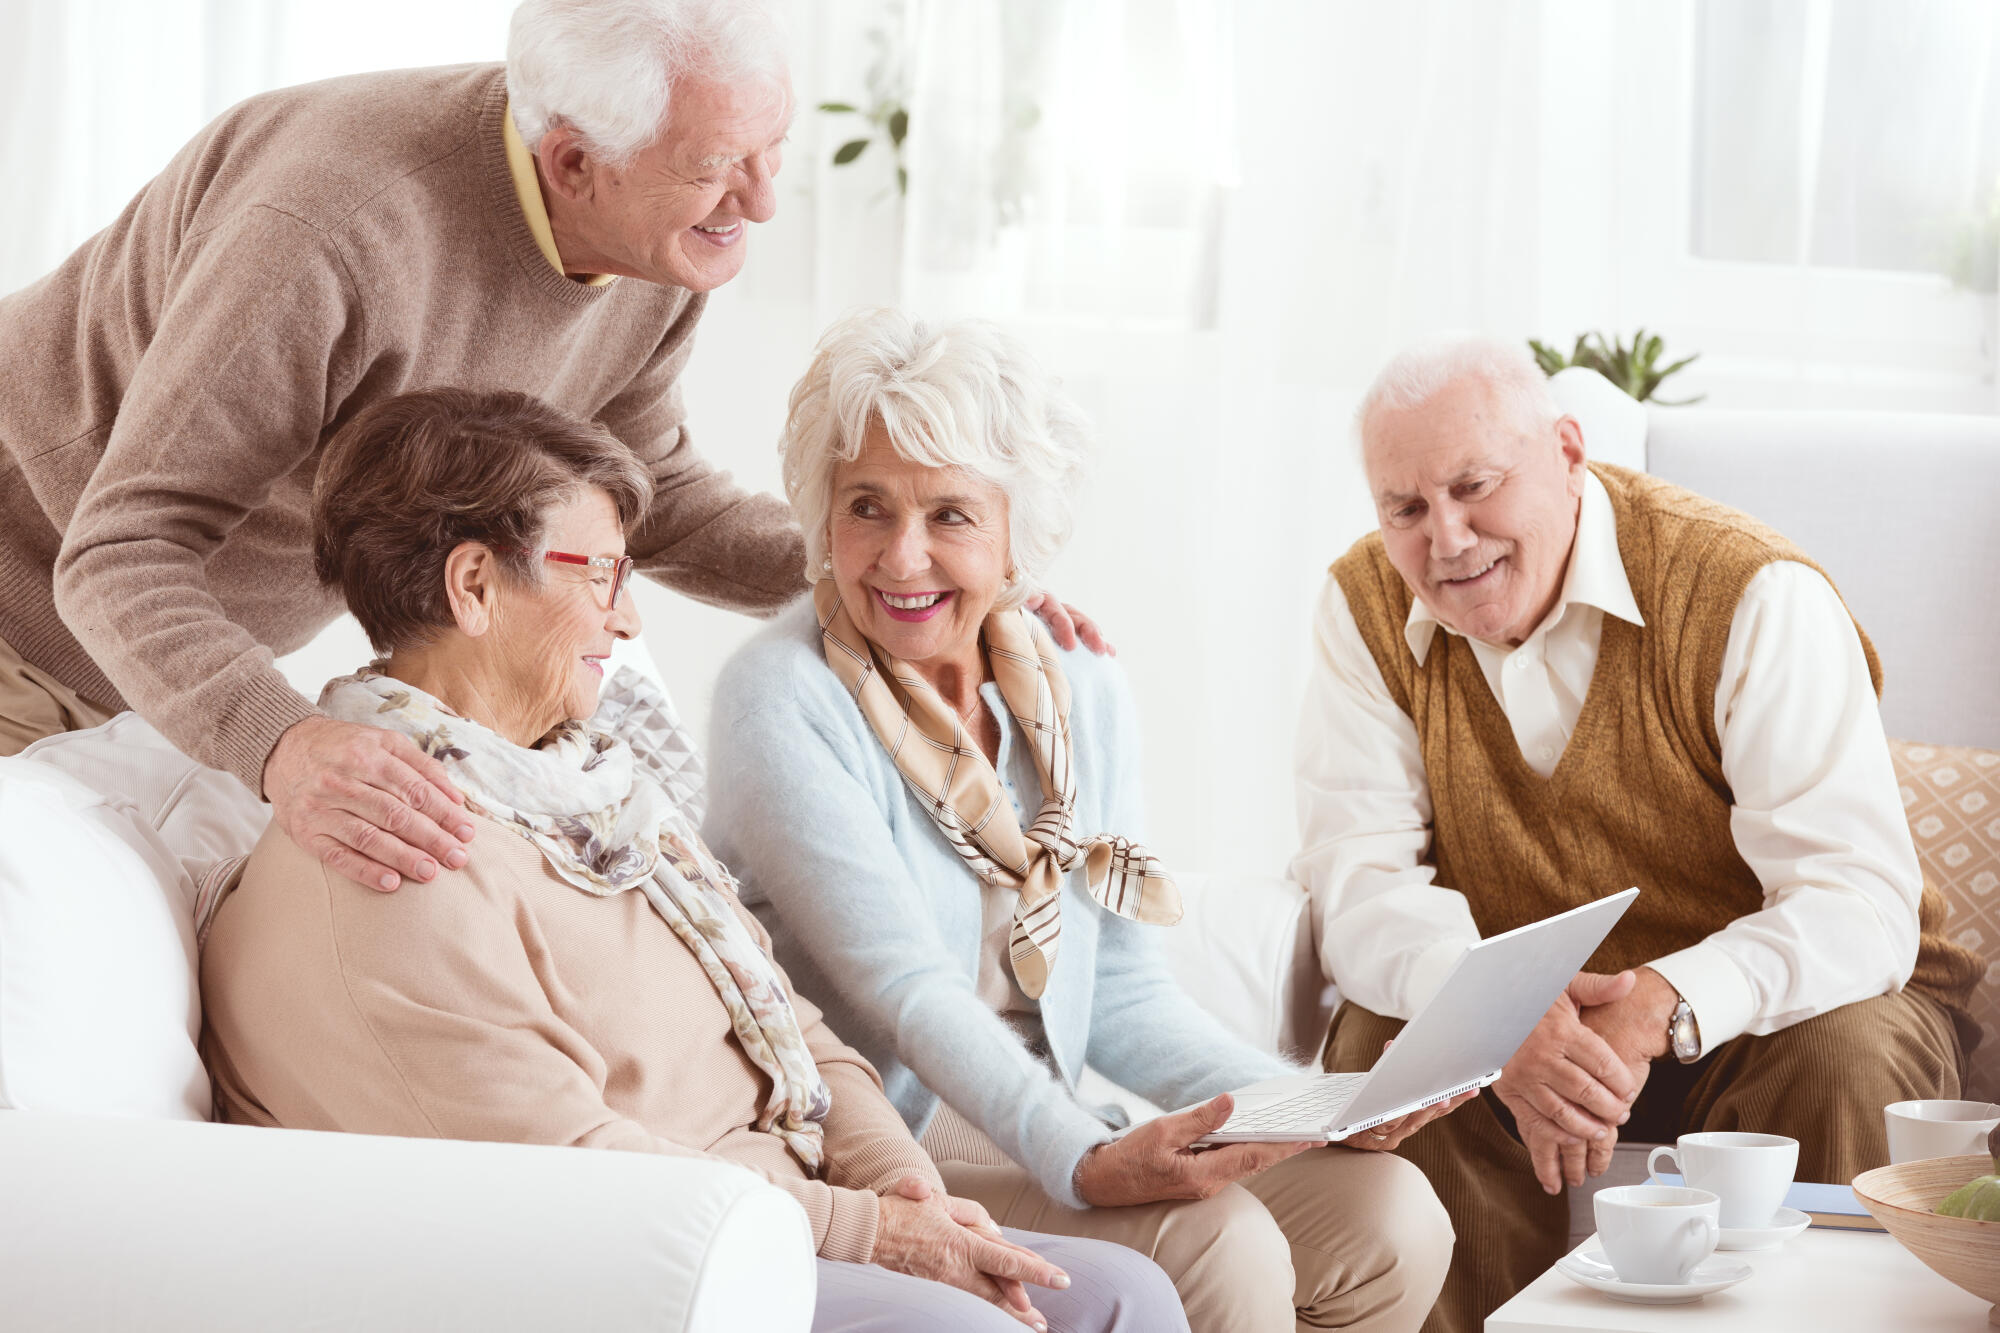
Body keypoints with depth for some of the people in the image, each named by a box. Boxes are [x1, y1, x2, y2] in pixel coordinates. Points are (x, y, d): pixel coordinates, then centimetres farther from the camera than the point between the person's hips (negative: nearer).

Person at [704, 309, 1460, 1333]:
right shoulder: (781, 703, -13)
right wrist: (1086, 1165, -35)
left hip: (1039, 1129, 7)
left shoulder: (1080, 697, 7)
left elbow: (1121, 991, 10)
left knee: (1390, 1218, -11)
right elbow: (906, 991, -22)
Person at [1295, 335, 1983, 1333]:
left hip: (1748, 1016, -2)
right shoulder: (1368, 605, -7)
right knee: (1378, 1047, -25)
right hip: (1522, 1029, 3)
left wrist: (1664, 1006, -45)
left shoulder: (1755, 597, -20)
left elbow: (1863, 903, -27)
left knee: (1840, 1060, -33)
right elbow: (1360, 883, -15)